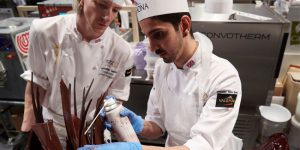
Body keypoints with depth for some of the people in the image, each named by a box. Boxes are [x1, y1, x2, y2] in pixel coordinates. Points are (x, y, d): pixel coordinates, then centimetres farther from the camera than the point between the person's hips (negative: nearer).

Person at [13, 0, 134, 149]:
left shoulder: (122, 51, -21)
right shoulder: (44, 31, -19)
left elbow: (115, 98, -7)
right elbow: (37, 82, -7)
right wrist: (26, 131, -5)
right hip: (50, 128, 1)